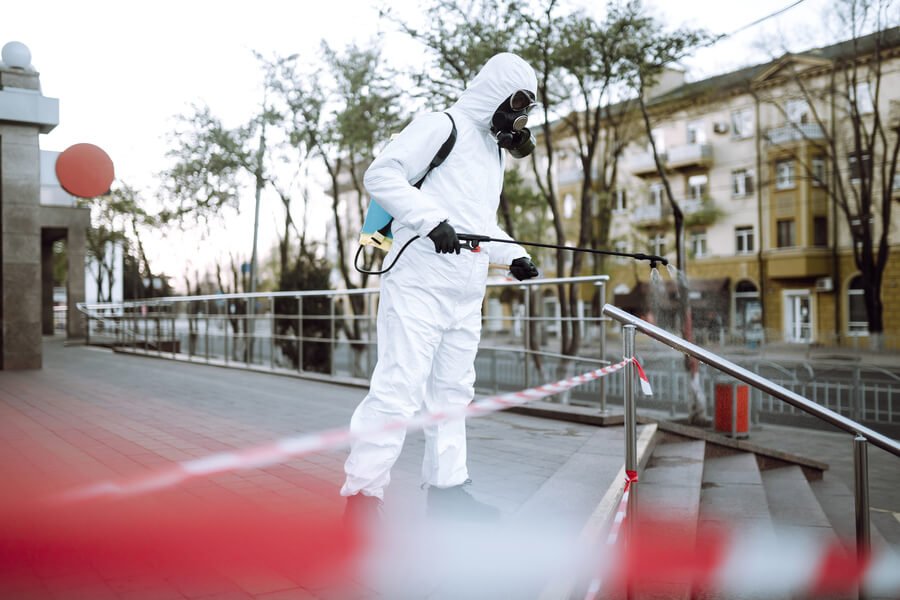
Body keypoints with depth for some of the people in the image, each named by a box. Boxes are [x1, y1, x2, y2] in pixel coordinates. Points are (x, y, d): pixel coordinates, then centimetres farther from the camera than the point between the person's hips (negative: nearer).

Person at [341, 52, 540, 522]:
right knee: (399, 389, -12)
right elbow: (381, 174, -13)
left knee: (452, 392, 13)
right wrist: (431, 219, -24)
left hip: (466, 293, 9)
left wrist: (513, 255, 11)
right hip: (420, 283, -9)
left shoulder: (494, 150, 22)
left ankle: (446, 489, 23)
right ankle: (362, 496, -6)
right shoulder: (442, 126, -3)